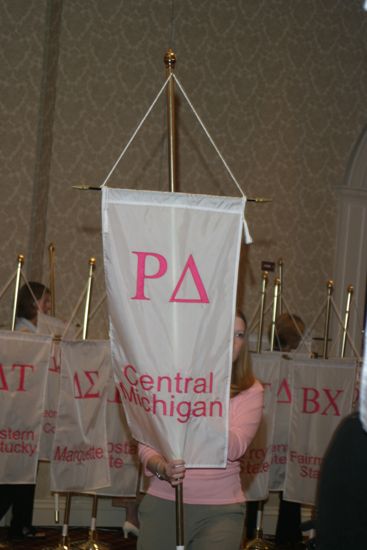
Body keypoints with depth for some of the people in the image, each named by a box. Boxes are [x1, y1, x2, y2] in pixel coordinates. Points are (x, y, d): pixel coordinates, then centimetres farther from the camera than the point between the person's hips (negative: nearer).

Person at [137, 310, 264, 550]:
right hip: (163, 503, 1)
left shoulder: (250, 391, 0)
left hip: (220, 509, -1)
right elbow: (146, 445, 2)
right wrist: (162, 467, -19)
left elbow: (235, 448, -14)